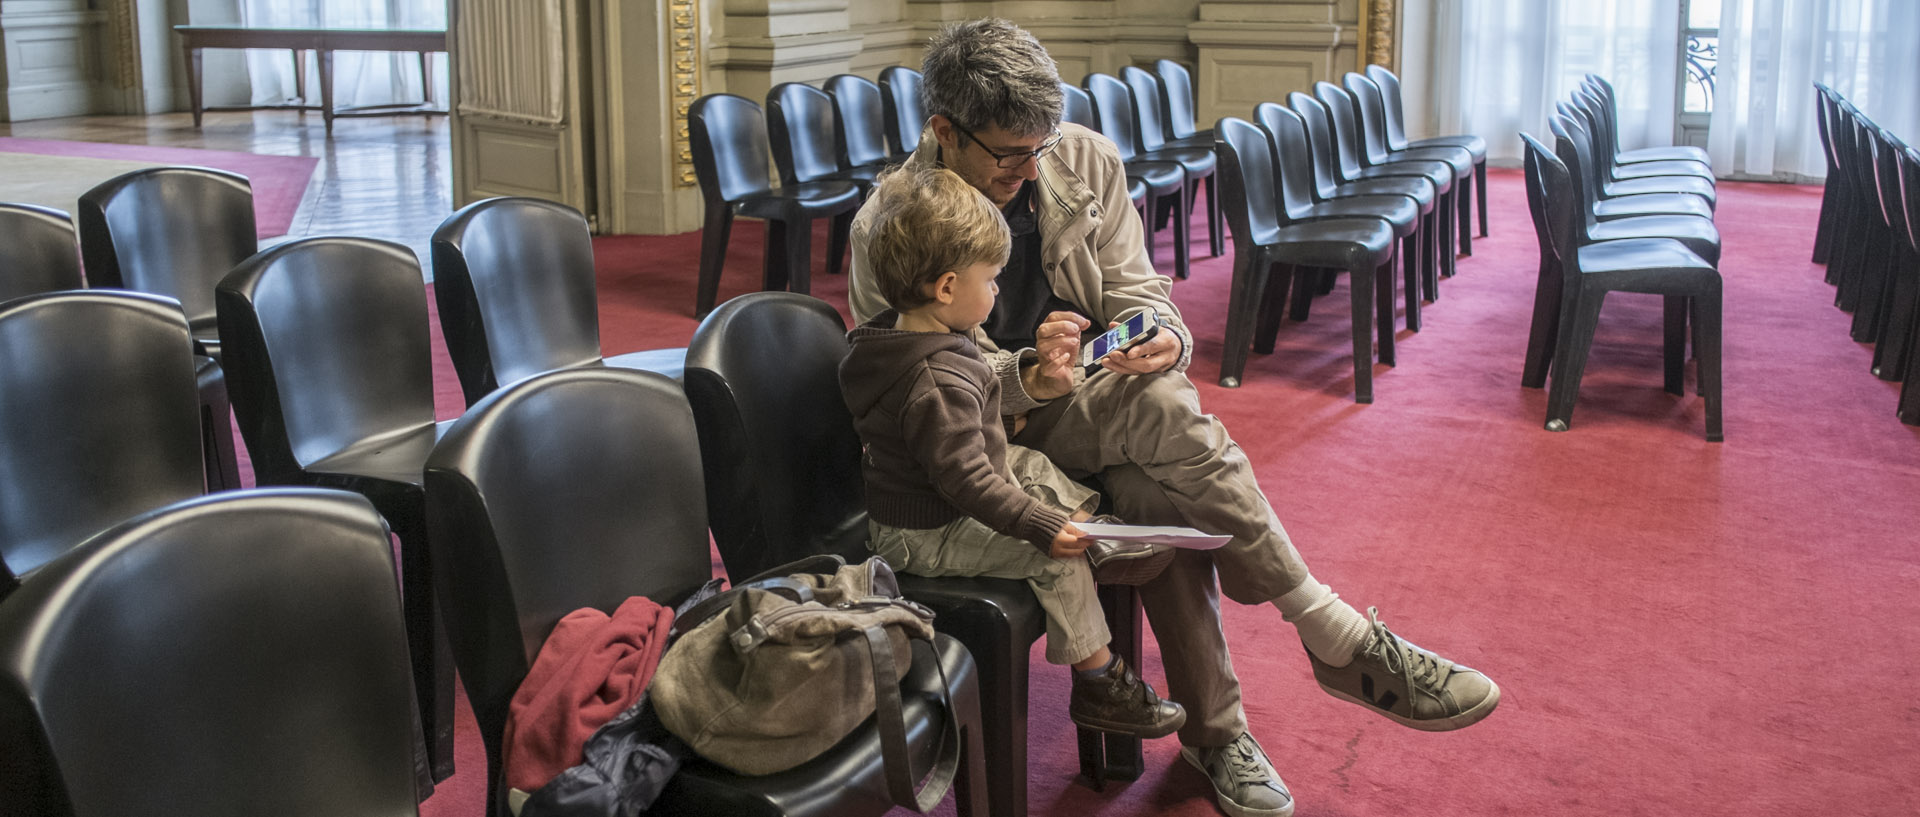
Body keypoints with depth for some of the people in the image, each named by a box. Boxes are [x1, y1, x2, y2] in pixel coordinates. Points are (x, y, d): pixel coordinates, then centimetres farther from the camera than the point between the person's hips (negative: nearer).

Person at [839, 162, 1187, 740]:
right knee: (1057, 555, -13)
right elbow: (966, 480, -33)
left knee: (1039, 470, 18)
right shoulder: (937, 384, -33)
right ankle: (1100, 686, -1)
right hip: (924, 535, -11)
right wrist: (1042, 527, -29)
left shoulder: (895, 332, 0)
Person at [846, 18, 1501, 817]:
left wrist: (1161, 336, -21)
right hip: (988, 440, -4)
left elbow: (1135, 291, 4)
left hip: (1103, 409, 4)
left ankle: (1212, 730, -17)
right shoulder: (886, 229, -13)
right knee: (1161, 408, -32)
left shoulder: (1086, 161, -1)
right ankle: (1341, 641, -27)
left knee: (1164, 494, -32)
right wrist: (1028, 378, -31)